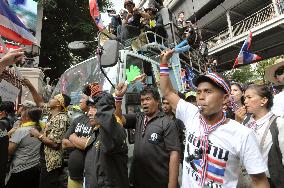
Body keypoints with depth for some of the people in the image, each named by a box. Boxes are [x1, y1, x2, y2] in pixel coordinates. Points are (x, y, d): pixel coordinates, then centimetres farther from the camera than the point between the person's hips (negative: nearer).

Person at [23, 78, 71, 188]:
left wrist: (38, 135, -14)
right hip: (46, 160, 9)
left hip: (51, 163, -9)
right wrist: (30, 86, 7)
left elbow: (55, 143, -24)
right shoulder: (52, 113, 5)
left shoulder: (61, 119, -22)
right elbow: (39, 102, 15)